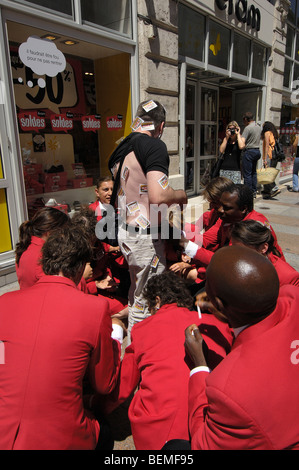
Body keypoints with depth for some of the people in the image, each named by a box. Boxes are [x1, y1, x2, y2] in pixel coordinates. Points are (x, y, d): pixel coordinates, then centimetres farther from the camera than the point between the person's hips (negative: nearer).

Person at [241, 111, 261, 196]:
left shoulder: (248, 128, -13)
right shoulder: (259, 127, 13)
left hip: (249, 151, -9)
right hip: (257, 150, 9)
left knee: (247, 173, -4)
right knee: (253, 172, 15)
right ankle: (254, 192, 19)